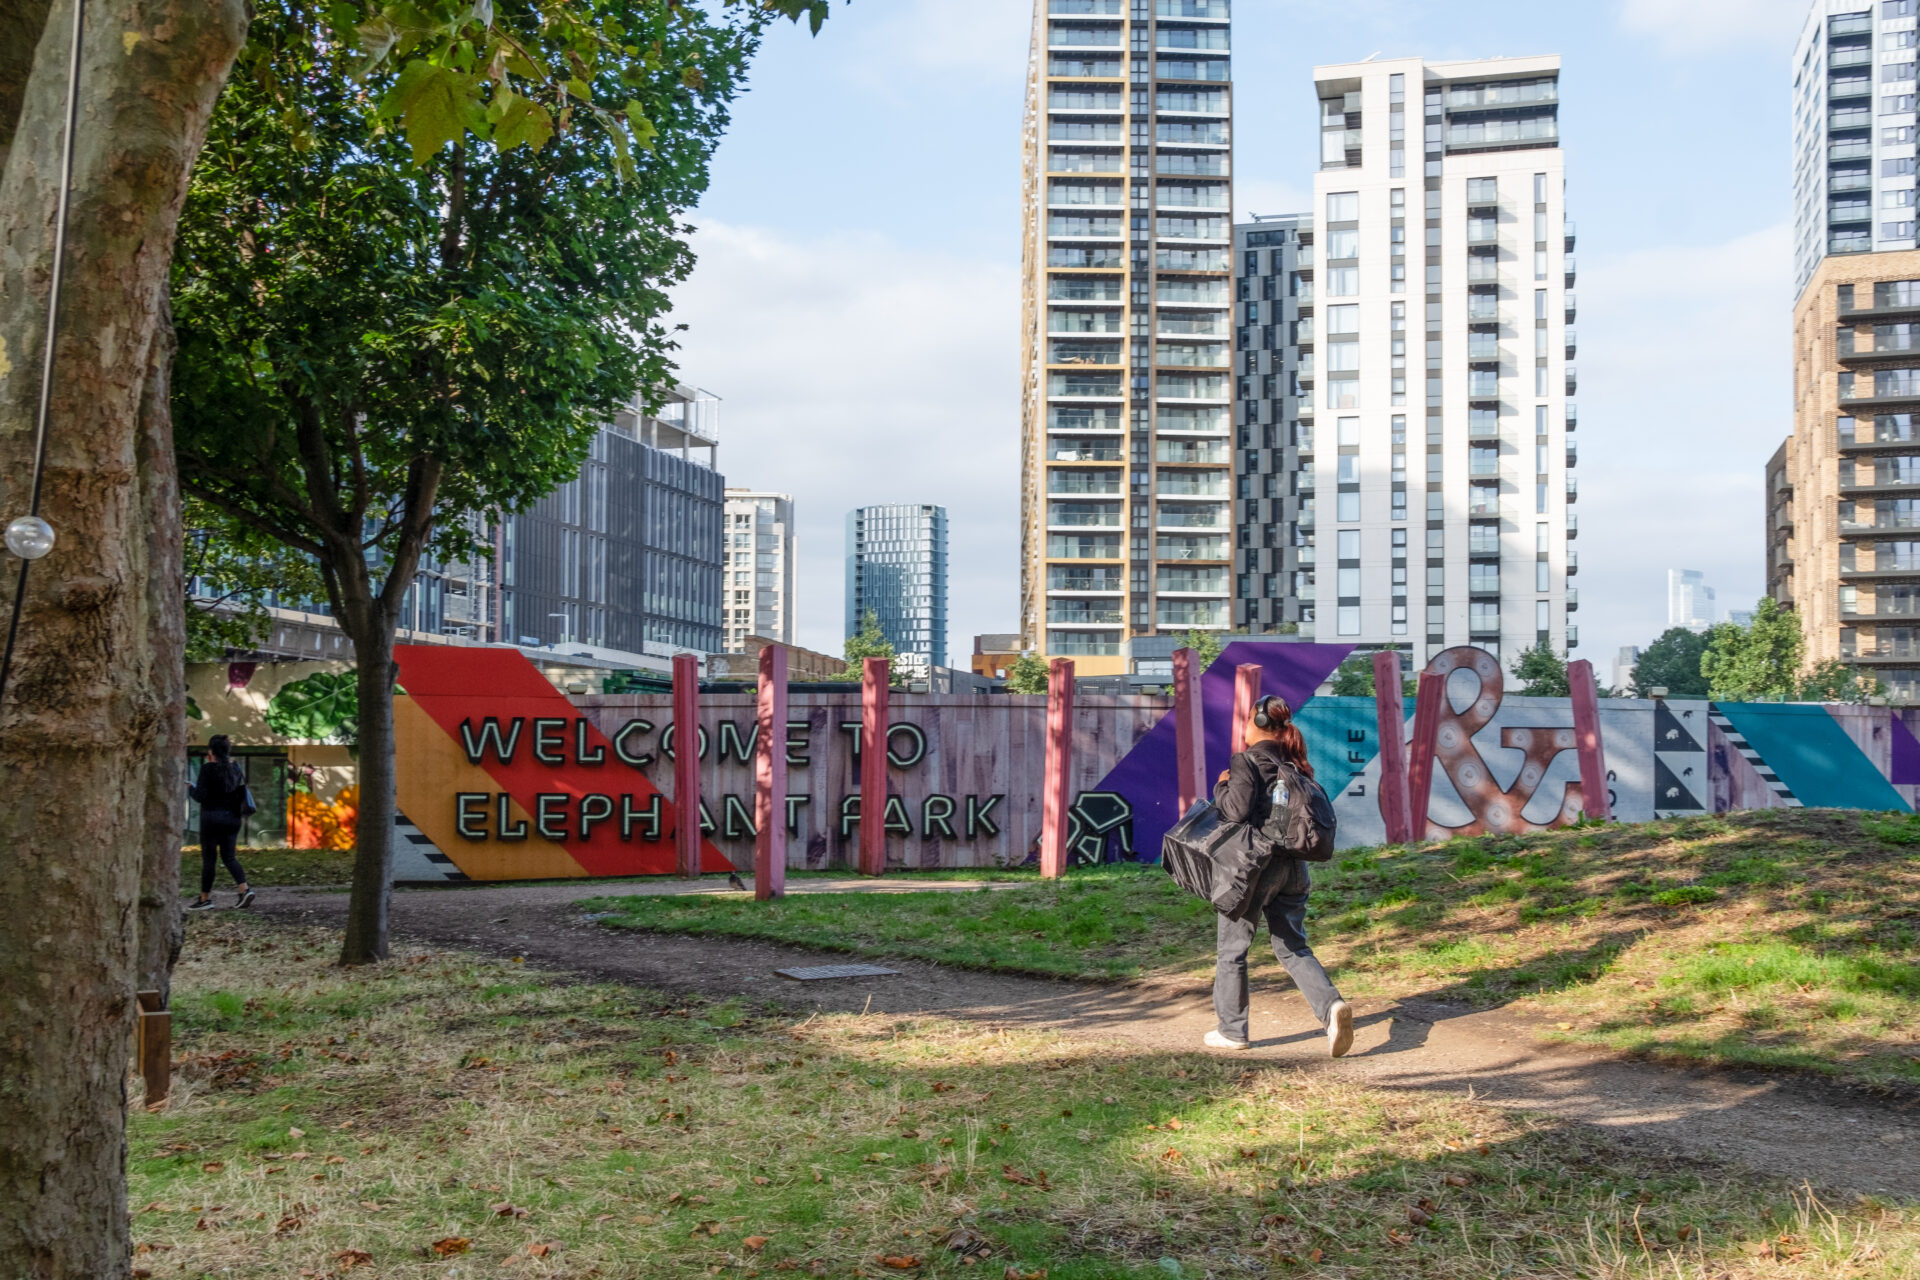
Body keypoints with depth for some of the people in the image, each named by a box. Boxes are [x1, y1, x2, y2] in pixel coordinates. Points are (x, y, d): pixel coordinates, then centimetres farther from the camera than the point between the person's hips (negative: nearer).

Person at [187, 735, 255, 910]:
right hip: (232, 817, 5)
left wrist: (190, 788, 3)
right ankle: (244, 889, -5)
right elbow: (241, 794, 10)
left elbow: (201, 795, -13)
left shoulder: (208, 769, -11)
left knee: (208, 858, 3)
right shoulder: (236, 768, 6)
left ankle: (205, 898, 9)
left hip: (212, 817, -5)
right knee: (229, 856, 11)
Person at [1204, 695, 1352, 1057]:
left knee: (1231, 949, 8)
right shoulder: (1294, 764, 9)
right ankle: (1331, 1006, -11)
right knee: (1293, 948, 12)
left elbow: (1237, 810, -20)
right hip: (1293, 865, 6)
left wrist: (1221, 788, -3)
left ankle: (1232, 1030, 14)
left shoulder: (1246, 761, -11)